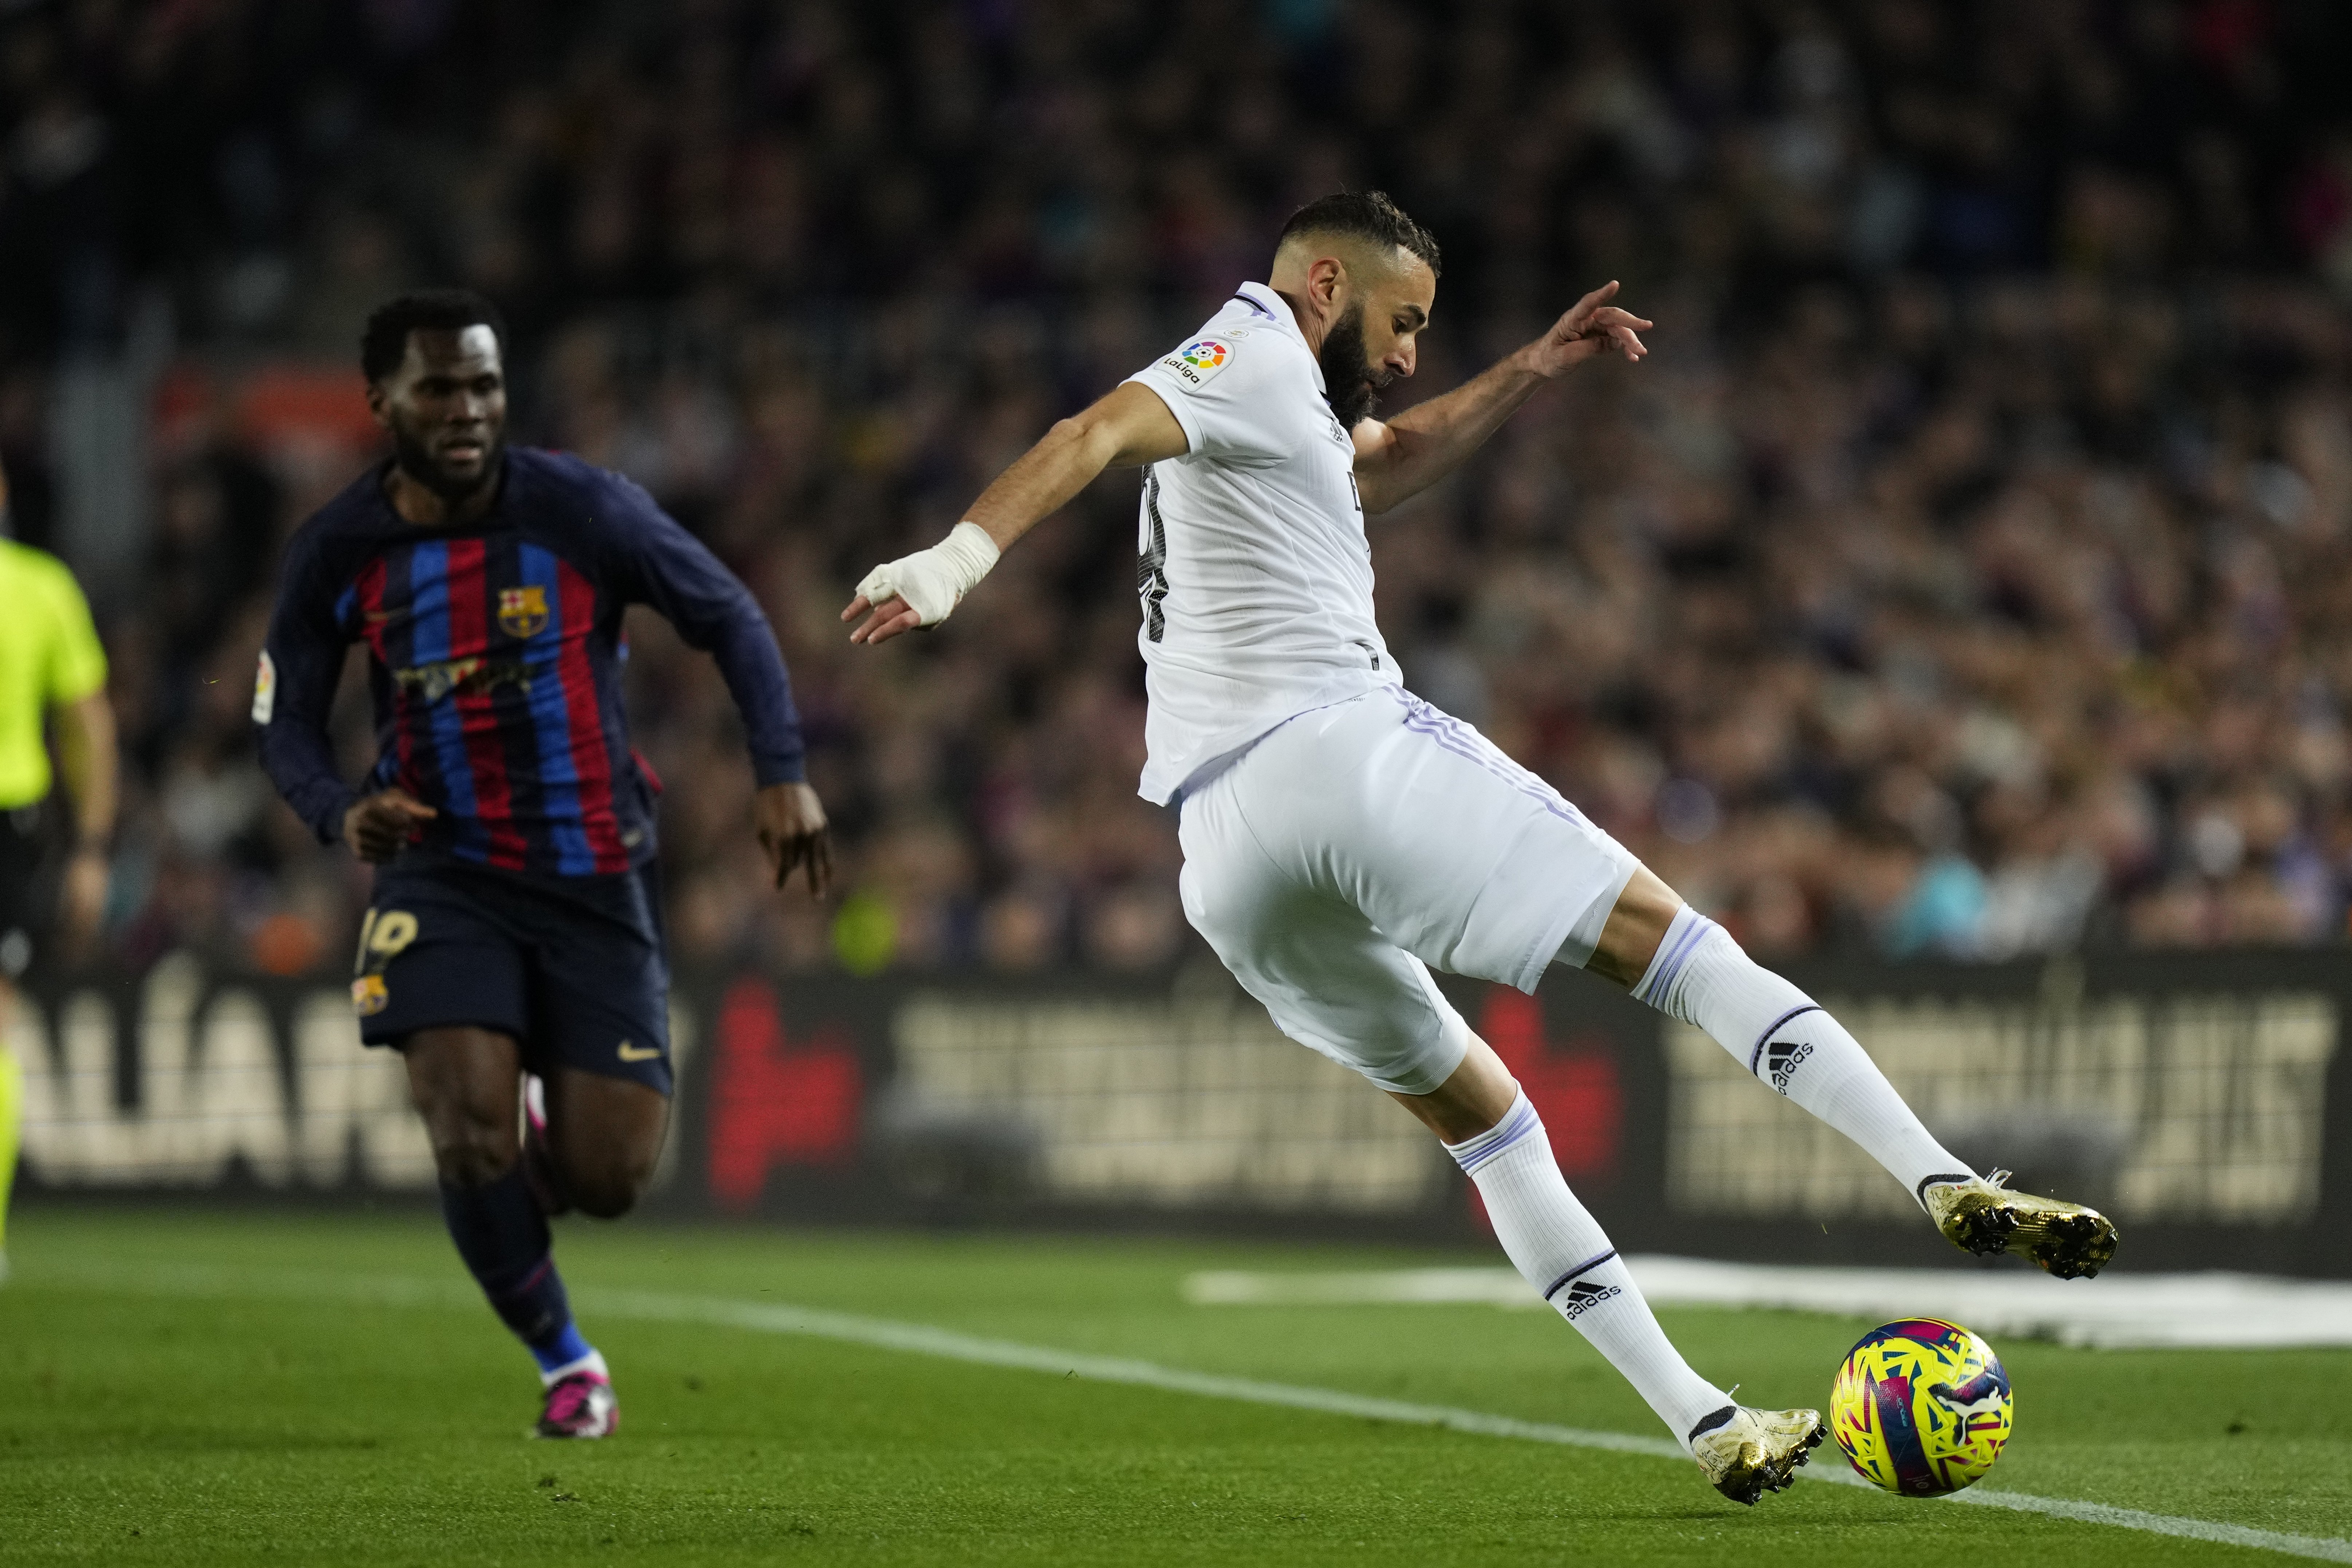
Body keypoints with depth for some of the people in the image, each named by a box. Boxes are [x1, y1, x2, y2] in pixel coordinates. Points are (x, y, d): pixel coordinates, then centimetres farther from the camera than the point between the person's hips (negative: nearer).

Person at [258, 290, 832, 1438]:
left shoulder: (583, 511, -10)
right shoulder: (336, 555, -5)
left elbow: (729, 619, -1)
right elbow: (285, 725, 5)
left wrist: (782, 774, -13)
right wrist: (343, 815, -18)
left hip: (594, 878, 0)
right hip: (442, 874, 0)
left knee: (604, 1180, -4)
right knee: (469, 1126, -19)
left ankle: (543, 1138, 37)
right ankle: (566, 1363, 5)